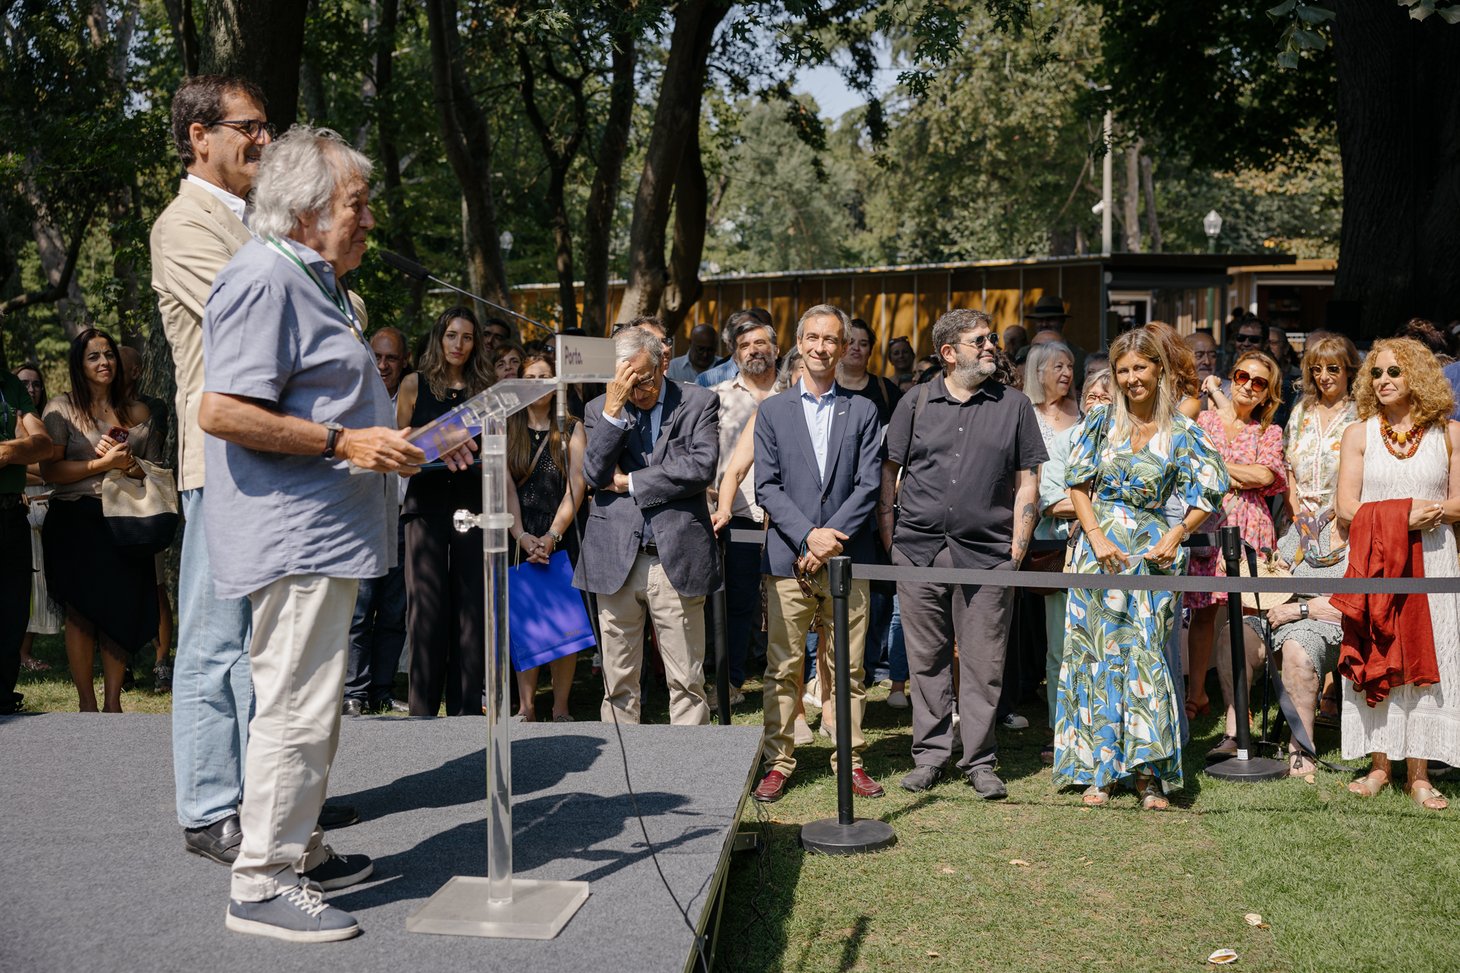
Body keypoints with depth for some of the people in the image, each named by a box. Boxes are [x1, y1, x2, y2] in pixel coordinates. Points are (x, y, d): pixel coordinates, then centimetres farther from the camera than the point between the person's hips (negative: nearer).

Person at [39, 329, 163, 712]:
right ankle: (87, 704, 5)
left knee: (122, 610, 0)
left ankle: (113, 701, 9)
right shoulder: (61, 407, 3)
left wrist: (129, 464, -7)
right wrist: (102, 464, -14)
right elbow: (49, 470, -6)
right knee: (82, 613, -2)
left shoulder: (137, 412, 12)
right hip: (76, 522, -2)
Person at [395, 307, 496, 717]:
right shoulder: (414, 384, 10)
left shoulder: (485, 388, 14)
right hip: (427, 501, -2)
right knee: (427, 604, -6)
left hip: (473, 499, 2)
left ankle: (465, 706, 7)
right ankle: (422, 707, 1)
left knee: (471, 604, 0)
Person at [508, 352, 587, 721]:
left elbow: (576, 487, -1)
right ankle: (526, 707, 3)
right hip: (520, 539, 1)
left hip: (560, 538, -1)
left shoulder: (571, 430, 7)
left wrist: (552, 536, -12)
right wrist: (522, 536, -12)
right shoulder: (507, 429, 10)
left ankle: (560, 708, 2)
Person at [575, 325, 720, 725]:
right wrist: (614, 409, -11)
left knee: (687, 682, 3)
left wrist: (630, 483, -6)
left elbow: (702, 468, -10)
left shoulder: (699, 403, 3)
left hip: (677, 558, -2)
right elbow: (595, 474, -3)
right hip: (615, 560, 2)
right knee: (618, 683, 8)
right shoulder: (600, 410, 10)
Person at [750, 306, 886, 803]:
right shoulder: (772, 410, 8)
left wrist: (832, 536, -11)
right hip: (787, 558, 0)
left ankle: (850, 761, 16)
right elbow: (767, 486, 0)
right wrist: (808, 535, -12)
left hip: (845, 557, 1)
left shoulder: (863, 411, 9)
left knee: (847, 669, 6)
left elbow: (868, 485, 1)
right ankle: (777, 762, 11)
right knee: (782, 669, 2)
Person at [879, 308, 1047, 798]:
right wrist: (888, 539, 2)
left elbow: (1026, 482, 7)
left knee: (983, 664, 2)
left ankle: (979, 761, 14)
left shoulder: (1014, 406, 7)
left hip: (987, 553, 0)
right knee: (927, 660, 7)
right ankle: (930, 755, 19)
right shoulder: (916, 403, 7)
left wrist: (1017, 550, -1)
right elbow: (888, 473, 10)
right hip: (918, 550, 1)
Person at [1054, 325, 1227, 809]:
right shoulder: (1101, 421, 4)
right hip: (1101, 548, 1)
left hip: (1152, 553, -1)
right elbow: (1077, 483, 3)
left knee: (1147, 654, -5)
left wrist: (1175, 536, -7)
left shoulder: (1182, 433, 1)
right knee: (1098, 654, 2)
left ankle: (1149, 771, 2)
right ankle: (1099, 770, 10)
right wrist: (1097, 537, -8)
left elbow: (1208, 493, 5)